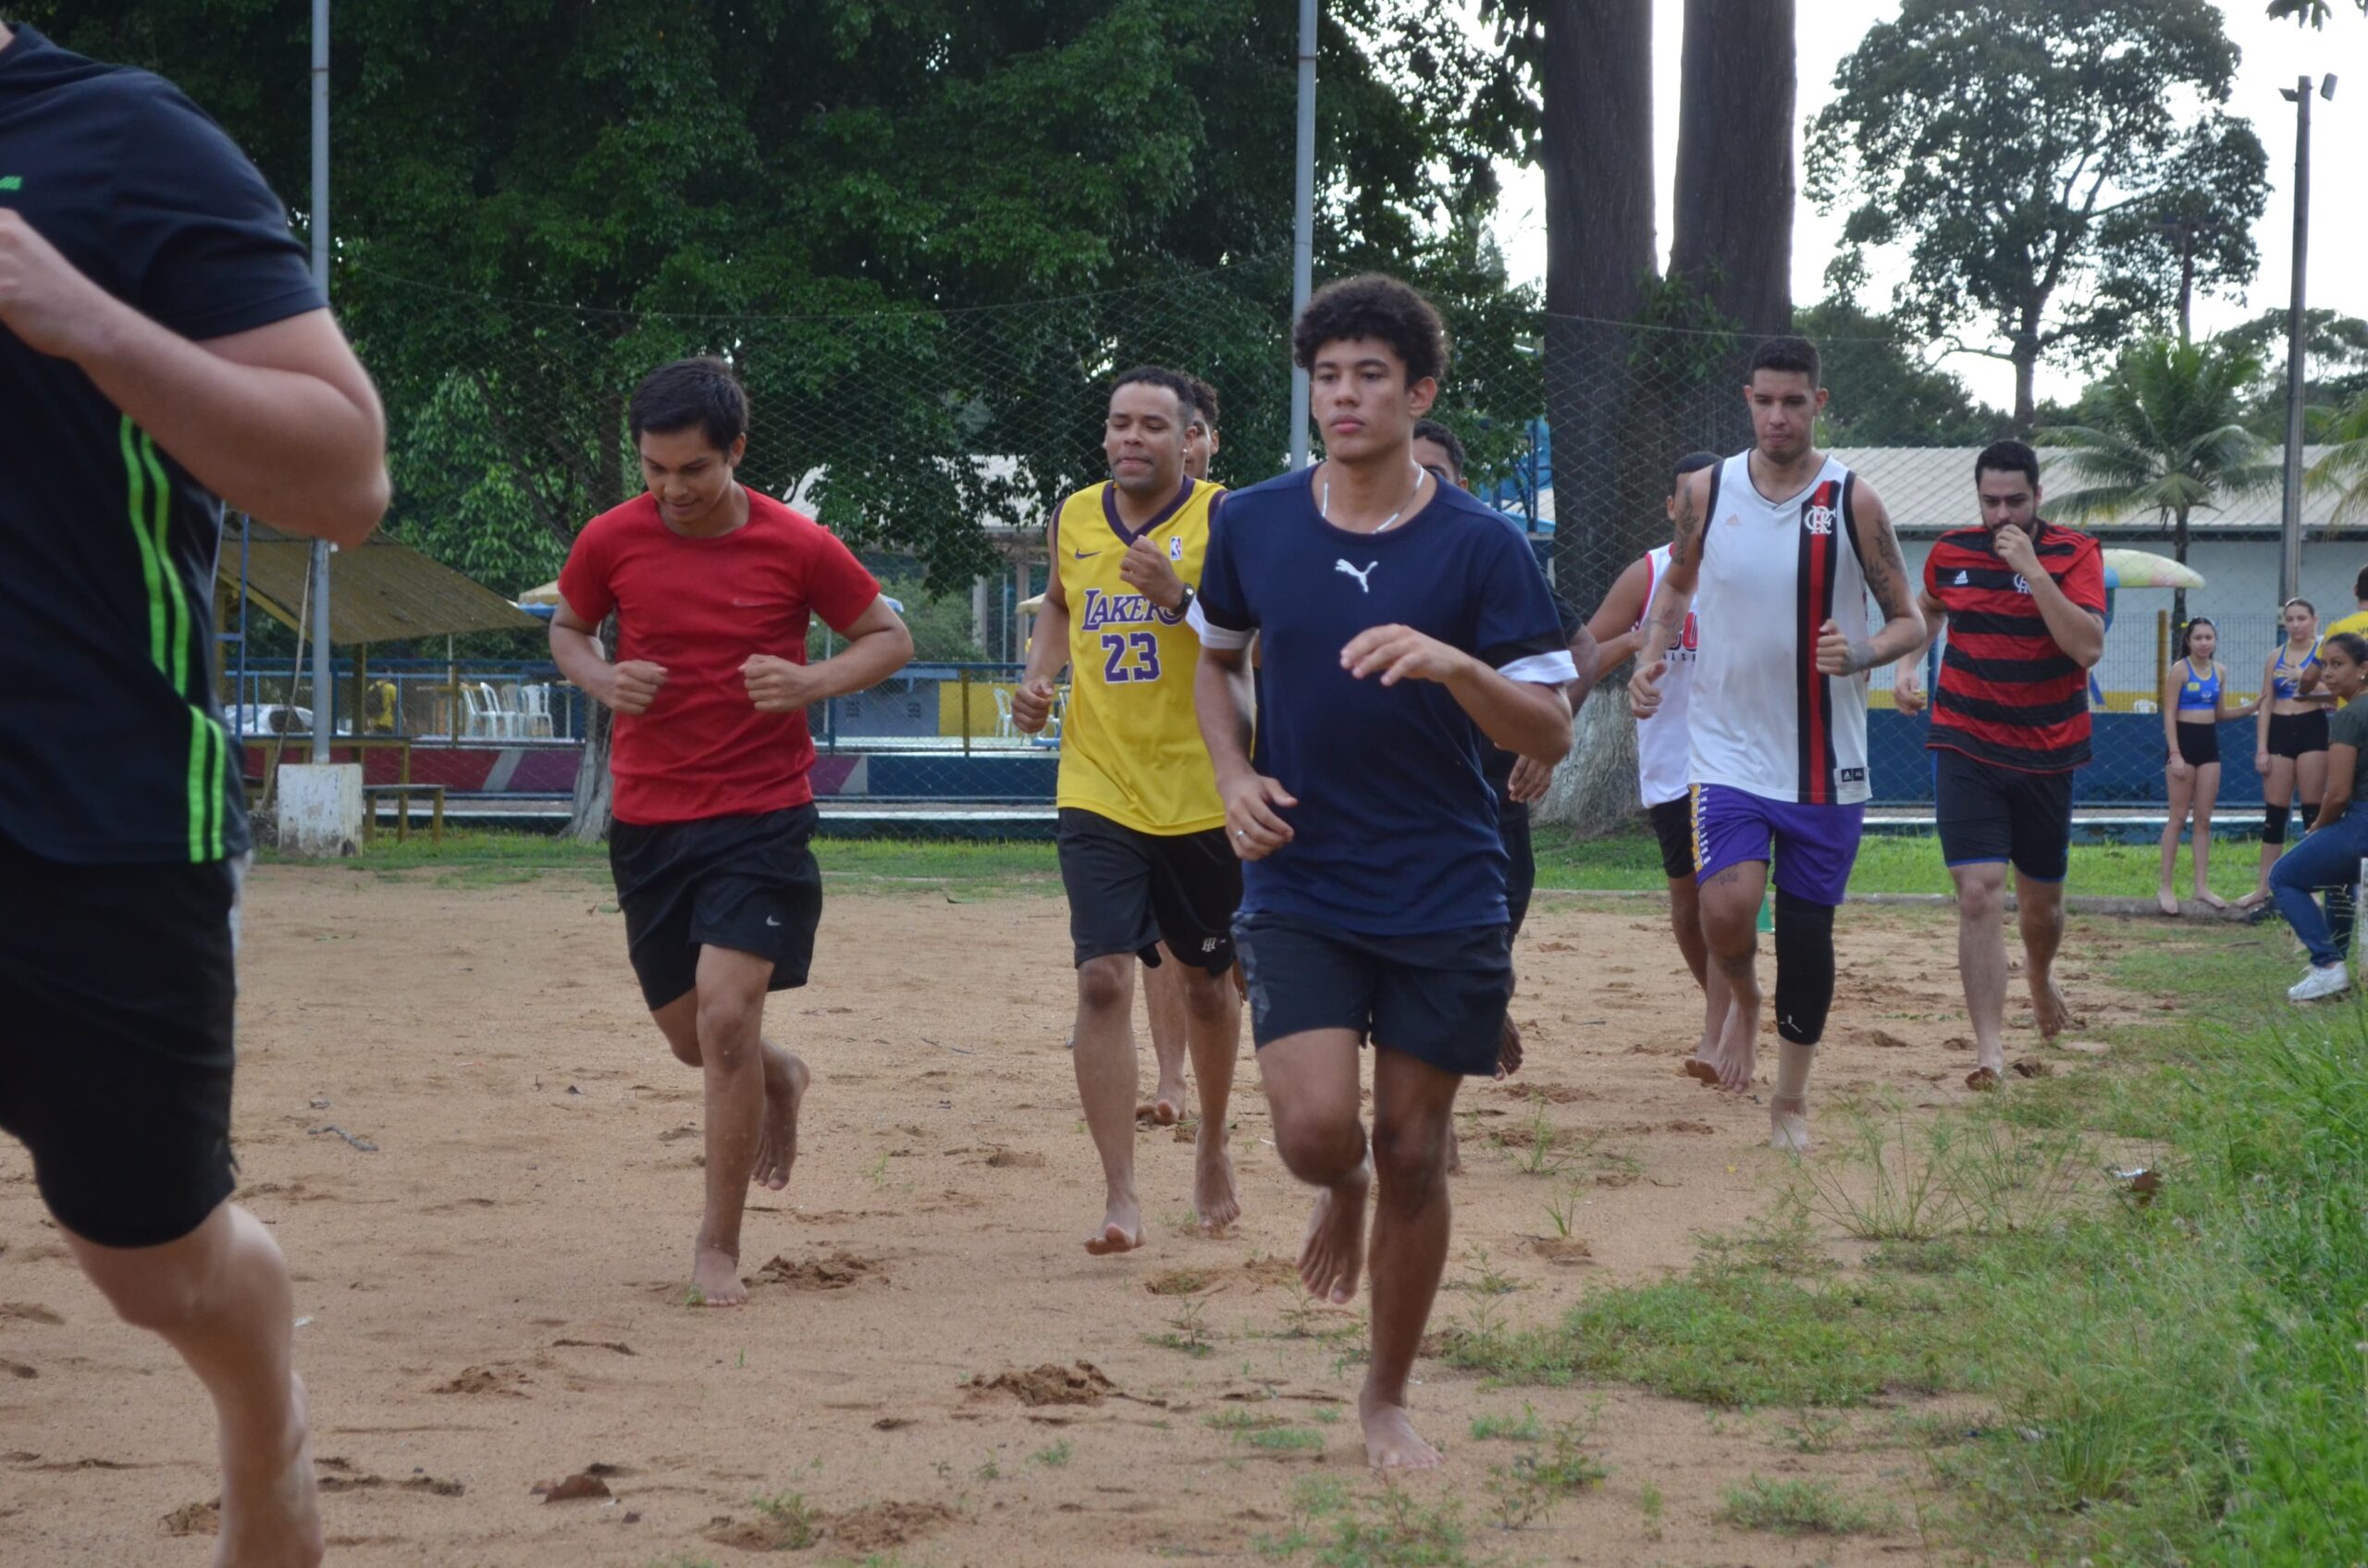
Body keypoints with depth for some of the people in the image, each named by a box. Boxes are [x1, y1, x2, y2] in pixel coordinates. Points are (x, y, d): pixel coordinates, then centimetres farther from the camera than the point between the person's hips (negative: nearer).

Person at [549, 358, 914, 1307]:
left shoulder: (797, 546, -8)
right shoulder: (612, 541, -2)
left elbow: (889, 638, 4)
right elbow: (567, 629, 16)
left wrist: (813, 683, -16)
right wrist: (601, 679, -7)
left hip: (763, 815, -3)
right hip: (647, 822, 3)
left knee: (726, 1013, -16)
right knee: (691, 1038, 11)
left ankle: (718, 1244, -2)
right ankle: (777, 1081, 49)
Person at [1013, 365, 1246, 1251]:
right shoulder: (1074, 519, 6)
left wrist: (1182, 597, -28)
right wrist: (1037, 677, 9)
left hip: (1203, 797, -2)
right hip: (1099, 796, 2)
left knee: (1206, 981, 14)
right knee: (1103, 978, -13)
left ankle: (1212, 1144, 41)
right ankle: (1120, 1196, -12)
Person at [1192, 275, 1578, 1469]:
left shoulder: (1481, 548, -7)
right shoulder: (1253, 526, 1)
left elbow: (1550, 733, -8)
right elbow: (1217, 663, 19)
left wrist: (1453, 664, -26)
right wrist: (1236, 778, 1)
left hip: (1446, 899, -1)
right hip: (1299, 889, 1)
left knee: (1414, 1155, 4)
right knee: (1313, 1129, -16)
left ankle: (1388, 1397, 23)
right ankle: (1344, 1186, 23)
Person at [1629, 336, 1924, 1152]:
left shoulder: (1853, 502, -6)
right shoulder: (1707, 491, 0)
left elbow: (1910, 620, -1)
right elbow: (1677, 583, 17)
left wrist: (1862, 654, -22)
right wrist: (1653, 656, -1)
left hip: (1825, 762, 0)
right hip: (1728, 746, 0)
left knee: (1808, 937, 6)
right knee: (1726, 908, -21)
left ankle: (1791, 1099, 24)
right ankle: (1743, 999, 14)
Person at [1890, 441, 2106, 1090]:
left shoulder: (2074, 554, -8)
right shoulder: (1951, 553, 1)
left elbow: (2088, 647, -22)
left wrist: (2033, 571, -26)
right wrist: (1907, 662, 7)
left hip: (2045, 753, 0)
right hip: (1966, 746, 0)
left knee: (2042, 899, 13)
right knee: (1979, 892, -14)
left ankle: (2041, 973, 48)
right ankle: (1989, 1048, -14)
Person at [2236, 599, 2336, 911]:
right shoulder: (2275, 657, 11)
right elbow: (2266, 704, 11)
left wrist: (2307, 684, -26)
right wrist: (2261, 748, 4)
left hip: (2312, 731, -5)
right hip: (2279, 733, 5)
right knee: (2274, 812, 7)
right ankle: (2263, 888, 10)